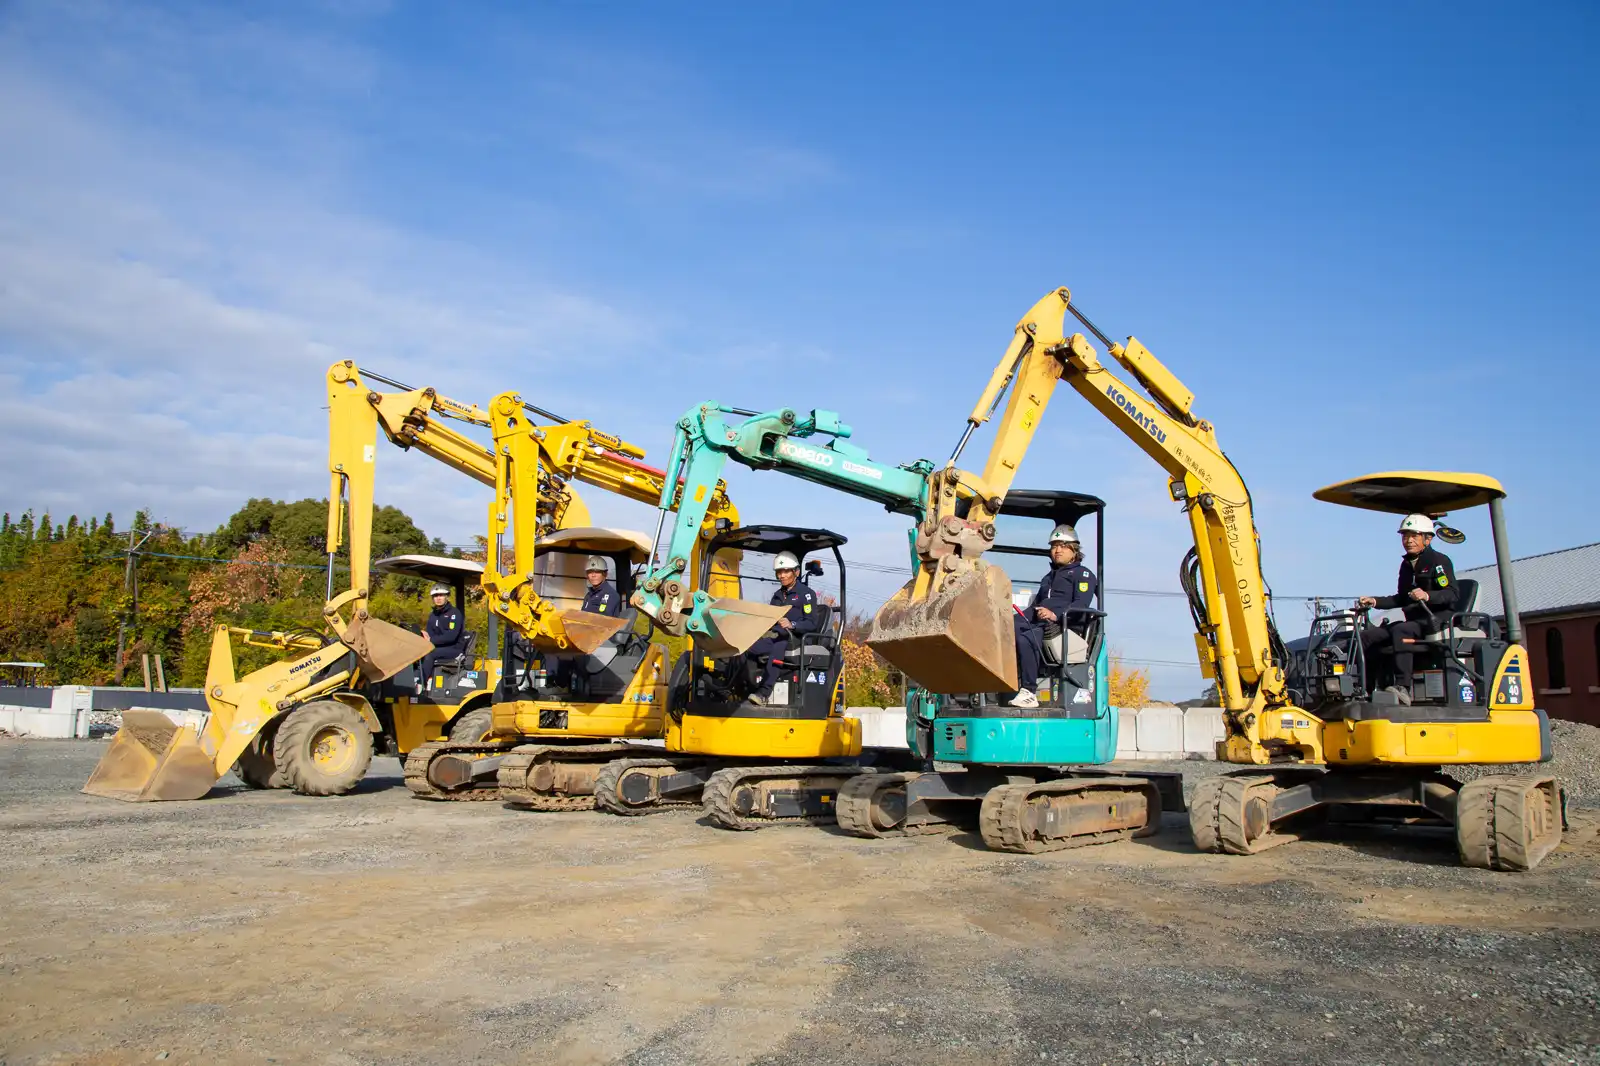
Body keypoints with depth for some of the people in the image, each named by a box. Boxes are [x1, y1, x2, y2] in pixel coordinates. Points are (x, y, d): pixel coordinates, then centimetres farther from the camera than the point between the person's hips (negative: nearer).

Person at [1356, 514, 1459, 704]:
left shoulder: (1440, 561, -3)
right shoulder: (1406, 564, 20)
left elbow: (1452, 594, -14)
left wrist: (1427, 596, -32)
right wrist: (1375, 601, 14)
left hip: (1438, 618, -8)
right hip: (1414, 619, 8)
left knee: (1400, 630, -37)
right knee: (1367, 636, -9)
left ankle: (1403, 688, -45)